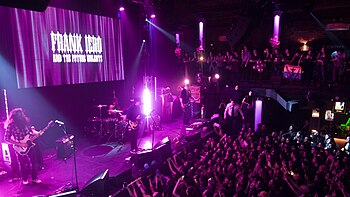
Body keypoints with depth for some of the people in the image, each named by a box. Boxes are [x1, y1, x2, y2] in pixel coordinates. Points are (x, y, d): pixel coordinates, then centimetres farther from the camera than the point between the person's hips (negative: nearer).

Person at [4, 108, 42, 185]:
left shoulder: (25, 121, 1)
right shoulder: (11, 125, -13)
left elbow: (30, 130, 13)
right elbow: (6, 139, -12)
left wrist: (37, 133, -8)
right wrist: (19, 144, -17)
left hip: (30, 145, 4)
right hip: (20, 148, -4)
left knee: (34, 162, 7)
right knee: (23, 164, 9)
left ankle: (35, 178, 22)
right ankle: (24, 179, 29)